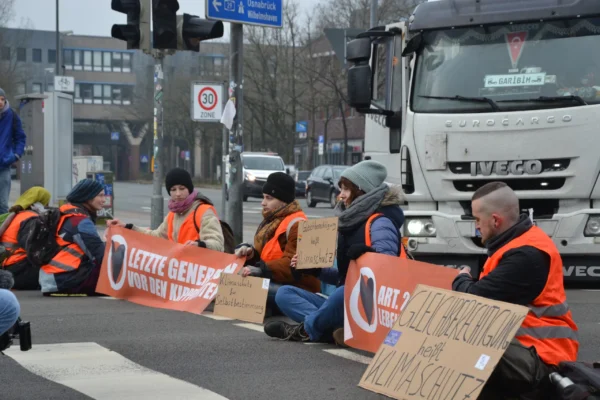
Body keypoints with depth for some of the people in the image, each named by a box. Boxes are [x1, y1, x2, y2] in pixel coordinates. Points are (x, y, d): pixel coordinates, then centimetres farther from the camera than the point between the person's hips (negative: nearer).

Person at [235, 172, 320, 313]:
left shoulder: (297, 225, -13)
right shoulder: (272, 221, 21)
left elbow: (292, 264, -24)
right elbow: (263, 254, 26)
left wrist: (261, 270, -35)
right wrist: (250, 252, 2)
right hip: (276, 283, 11)